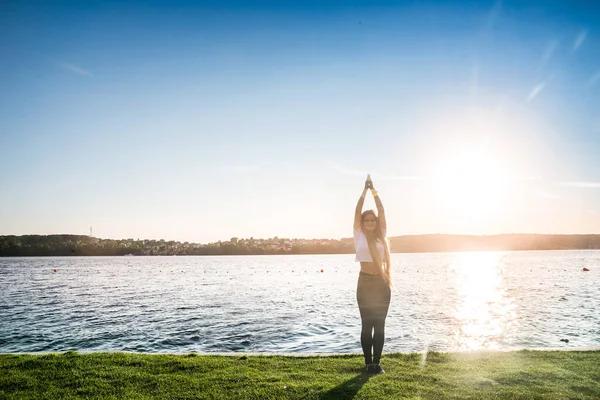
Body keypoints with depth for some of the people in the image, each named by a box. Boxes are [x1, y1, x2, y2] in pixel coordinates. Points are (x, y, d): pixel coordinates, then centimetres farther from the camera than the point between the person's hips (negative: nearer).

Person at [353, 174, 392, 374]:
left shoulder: (381, 235, 7)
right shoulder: (359, 235, 2)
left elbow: (381, 210, 3)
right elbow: (358, 210, -3)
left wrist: (374, 190, 5)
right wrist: (365, 190, 2)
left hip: (382, 283, 2)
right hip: (365, 282, -2)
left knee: (379, 324, 5)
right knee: (367, 324, 3)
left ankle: (377, 362, 11)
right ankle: (368, 362, 10)